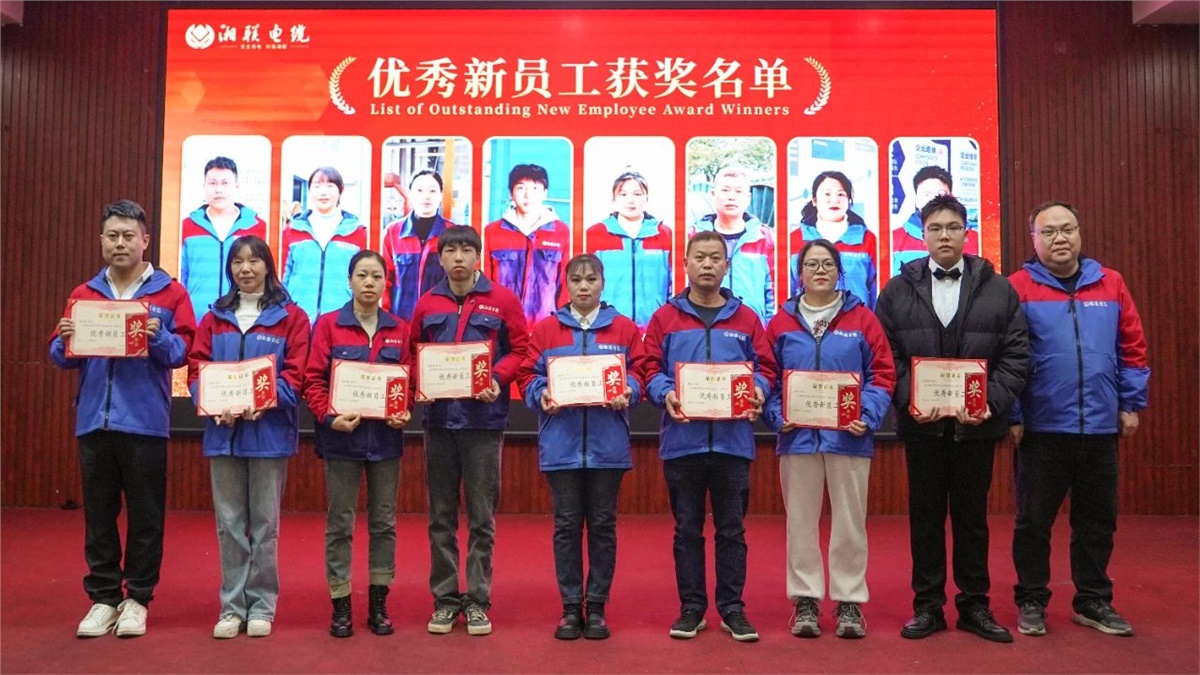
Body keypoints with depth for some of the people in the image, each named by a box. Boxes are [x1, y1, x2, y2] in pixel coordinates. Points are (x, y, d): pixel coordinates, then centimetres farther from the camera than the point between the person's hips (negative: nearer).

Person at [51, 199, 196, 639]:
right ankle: (103, 598, 20)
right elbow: (60, 356, 9)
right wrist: (65, 340, -13)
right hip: (93, 420, 3)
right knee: (98, 514, 9)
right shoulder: (83, 294, 12)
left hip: (145, 421, -3)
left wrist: (157, 337, -24)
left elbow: (183, 352, -5)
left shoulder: (170, 293, 2)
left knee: (145, 515, 4)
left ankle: (138, 598, 16)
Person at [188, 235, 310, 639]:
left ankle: (262, 605, 16)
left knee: (264, 522, 5)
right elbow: (197, 368, 5)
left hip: (270, 431, -3)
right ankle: (232, 606, 18)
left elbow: (296, 373, -6)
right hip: (222, 431, 3)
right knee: (229, 522, 8)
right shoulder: (215, 317, 12)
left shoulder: (291, 316, 2)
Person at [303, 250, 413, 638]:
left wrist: (403, 413, -12)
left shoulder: (399, 329, 6)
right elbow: (313, 379, -5)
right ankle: (340, 606, 17)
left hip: (386, 437, 2)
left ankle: (378, 604, 21)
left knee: (384, 521, 9)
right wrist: (329, 417, -18)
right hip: (342, 437, -2)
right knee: (340, 523, 5)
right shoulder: (328, 324, -1)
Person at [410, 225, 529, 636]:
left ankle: (478, 600, 15)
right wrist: (421, 383, -5)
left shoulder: (502, 300, 1)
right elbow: (413, 356, 13)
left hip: (484, 418, -2)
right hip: (438, 419, 3)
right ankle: (445, 598, 20)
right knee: (441, 516, 9)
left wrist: (497, 379, -14)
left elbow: (522, 350, 1)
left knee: (482, 517, 4)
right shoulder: (426, 304, 8)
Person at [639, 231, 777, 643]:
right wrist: (664, 393, -16)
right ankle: (691, 608, 20)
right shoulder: (665, 318, 5)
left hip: (733, 440, 1)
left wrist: (758, 388, -12)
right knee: (687, 529, 9)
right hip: (682, 440, 0)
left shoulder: (746, 319, 9)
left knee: (732, 529, 9)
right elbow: (649, 367, 2)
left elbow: (765, 366, 8)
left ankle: (732, 608, 21)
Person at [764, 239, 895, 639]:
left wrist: (867, 417, -13)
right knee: (801, 520, 8)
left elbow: (881, 375, 0)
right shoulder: (781, 323, 6)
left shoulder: (863, 320, 3)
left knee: (850, 520, 7)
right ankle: (805, 599, 19)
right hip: (798, 437, 1)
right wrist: (777, 417, -9)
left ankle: (849, 600, 19)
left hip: (848, 437, -1)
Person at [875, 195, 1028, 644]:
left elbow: (1015, 355, 1)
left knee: (972, 517, 10)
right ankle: (927, 606, 18)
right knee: (925, 516, 7)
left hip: (977, 423, 0)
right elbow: (886, 357, 0)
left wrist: (992, 402, -12)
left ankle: (974, 605, 21)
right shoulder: (897, 290, 5)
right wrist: (910, 401, -13)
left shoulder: (999, 290, 5)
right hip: (921, 422, 0)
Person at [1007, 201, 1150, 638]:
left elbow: (1132, 346, 9)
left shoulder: (1111, 284, 6)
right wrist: (1011, 415, -10)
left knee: (1098, 520, 14)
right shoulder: (1018, 287, -6)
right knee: (1034, 520, 7)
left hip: (1101, 425, 4)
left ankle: (1093, 602, 28)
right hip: (1041, 426, -3)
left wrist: (1131, 404, 6)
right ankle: (1031, 602, 20)